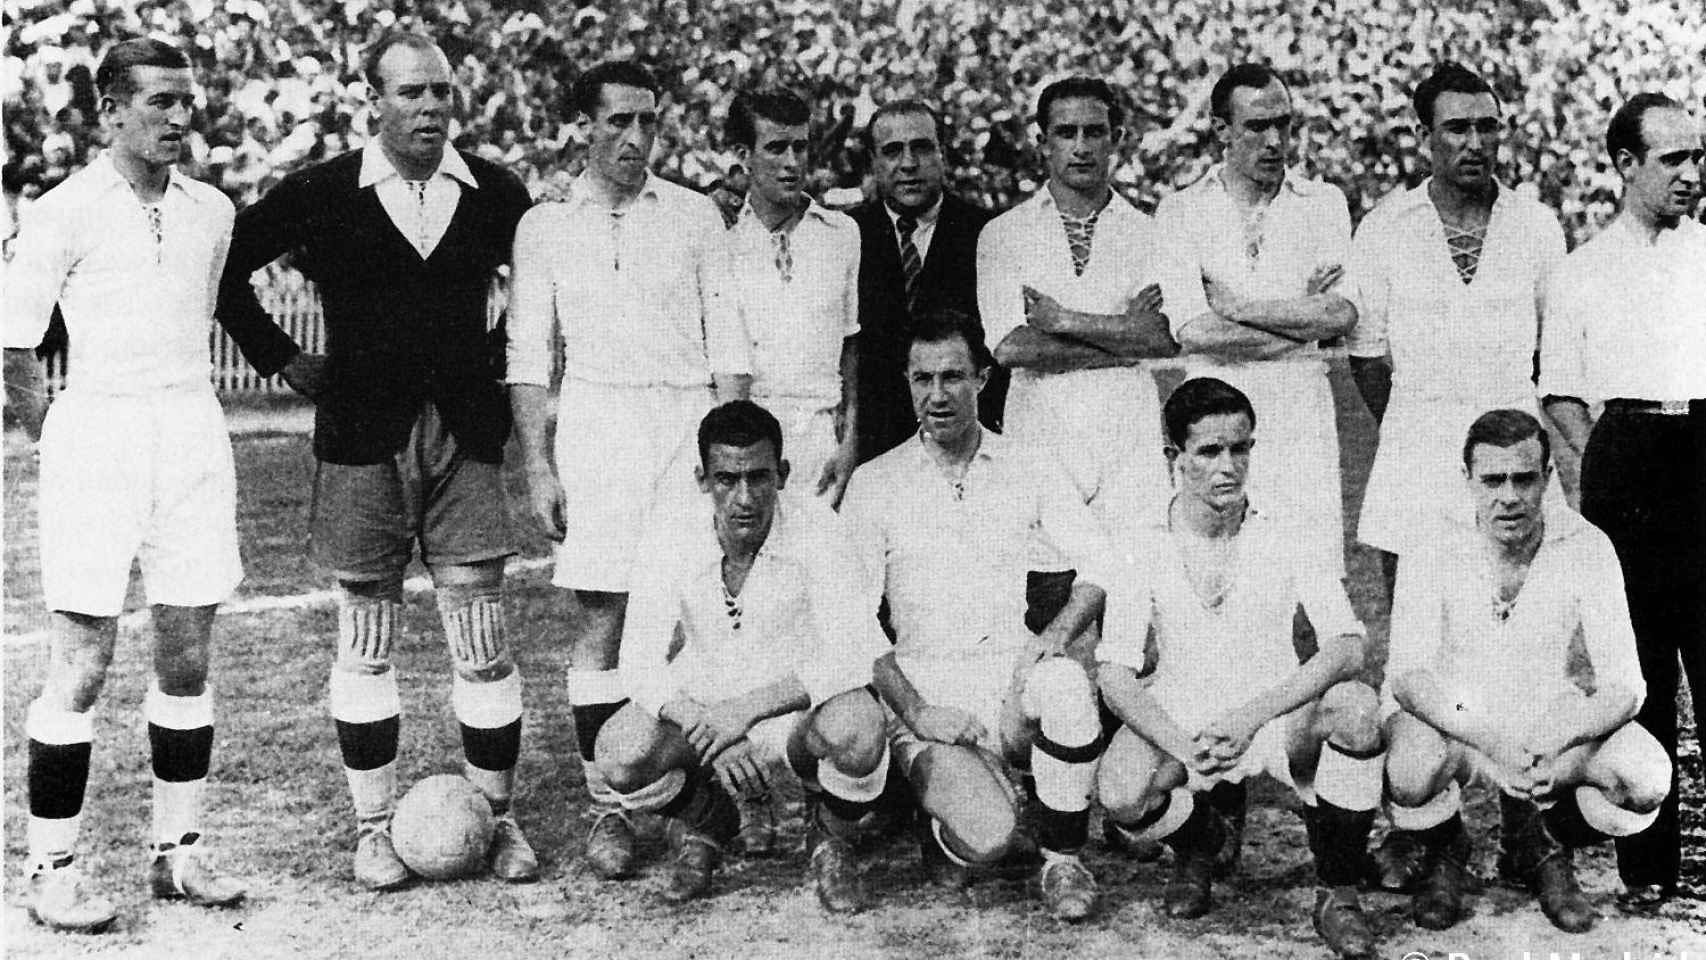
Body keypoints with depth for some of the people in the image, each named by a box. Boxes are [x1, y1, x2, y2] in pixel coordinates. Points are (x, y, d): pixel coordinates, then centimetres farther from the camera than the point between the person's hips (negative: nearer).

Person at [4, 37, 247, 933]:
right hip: (99, 431, -5)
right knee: (83, 664, -3)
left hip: (195, 433, 5)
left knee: (188, 658, 8)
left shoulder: (210, 211, 11)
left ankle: (178, 849, 19)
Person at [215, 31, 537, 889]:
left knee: (482, 639, 0)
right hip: (361, 439, -1)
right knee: (366, 639, 6)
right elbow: (225, 267, 8)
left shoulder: (495, 195, 5)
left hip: (467, 436, 1)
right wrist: (281, 359, 4)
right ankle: (374, 825, 16)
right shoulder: (319, 195, 0)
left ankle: (498, 817, 12)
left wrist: (510, 365, 11)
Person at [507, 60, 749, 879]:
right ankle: (607, 805, 2)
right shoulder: (545, 226, 10)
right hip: (595, 419, 0)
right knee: (600, 616, -4)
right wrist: (537, 465, -1)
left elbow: (728, 343, 8)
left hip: (690, 418, 0)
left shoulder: (694, 216, 10)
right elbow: (527, 356, 7)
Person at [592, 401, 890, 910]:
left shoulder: (815, 527, -20)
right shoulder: (670, 535, -14)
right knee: (619, 755, -26)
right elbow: (640, 664, -16)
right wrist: (707, 732, -34)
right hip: (701, 703, 2)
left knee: (857, 730, -35)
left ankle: (830, 839, 1)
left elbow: (858, 656, -25)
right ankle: (705, 823, 10)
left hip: (797, 705, -2)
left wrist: (746, 709, -33)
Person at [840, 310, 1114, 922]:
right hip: (927, 693, -2)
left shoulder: (1026, 469, 10)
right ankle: (943, 823, 11)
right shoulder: (874, 484, 4)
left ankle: (1063, 861, -13)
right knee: (990, 836, -27)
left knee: (1065, 682, -35)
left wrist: (1057, 633, -16)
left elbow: (1101, 561, 4)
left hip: (1014, 674, 2)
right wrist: (915, 711, -13)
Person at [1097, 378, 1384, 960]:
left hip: (1276, 715, 0)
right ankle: (1197, 841, 9)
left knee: (1356, 708, -32)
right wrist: (1183, 748, -30)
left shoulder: (1285, 537, -7)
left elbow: (1347, 647, -17)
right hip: (1175, 720, 0)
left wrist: (1253, 714, -30)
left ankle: (1337, 893, -11)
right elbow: (1115, 677, -12)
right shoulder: (1144, 548, -7)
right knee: (1120, 798, -31)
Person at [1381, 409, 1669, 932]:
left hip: (1549, 717, 2)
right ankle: (1445, 853, 3)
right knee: (1411, 774, -35)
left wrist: (1560, 741, -37)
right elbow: (1408, 676, -24)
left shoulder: (1586, 548, -15)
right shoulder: (1435, 555, -18)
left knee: (1648, 778, -24)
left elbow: (1623, 685, -16)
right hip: (1450, 714, -2)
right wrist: (1490, 741, -41)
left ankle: (1544, 846, 9)